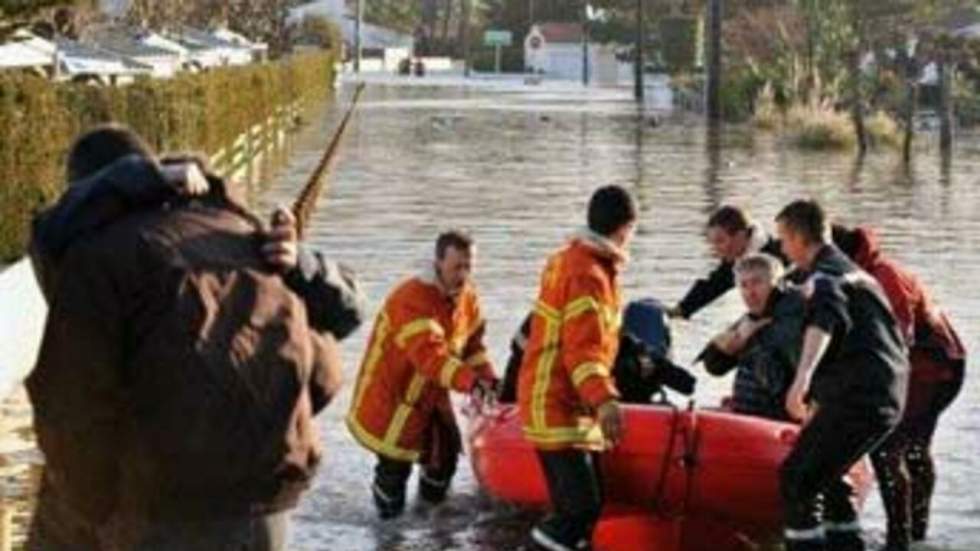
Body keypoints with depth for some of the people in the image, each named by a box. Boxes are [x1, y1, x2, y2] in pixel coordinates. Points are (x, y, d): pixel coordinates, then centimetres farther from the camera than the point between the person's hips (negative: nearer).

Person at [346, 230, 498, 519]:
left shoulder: (467, 297, -3)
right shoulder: (412, 299, -31)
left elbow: (472, 343, 8)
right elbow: (429, 355, -41)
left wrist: (487, 377, -8)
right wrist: (470, 381, -51)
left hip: (432, 394, 8)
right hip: (391, 394, -8)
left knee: (446, 449, 15)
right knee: (396, 461, -8)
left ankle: (432, 498, 41)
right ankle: (388, 506, 19)